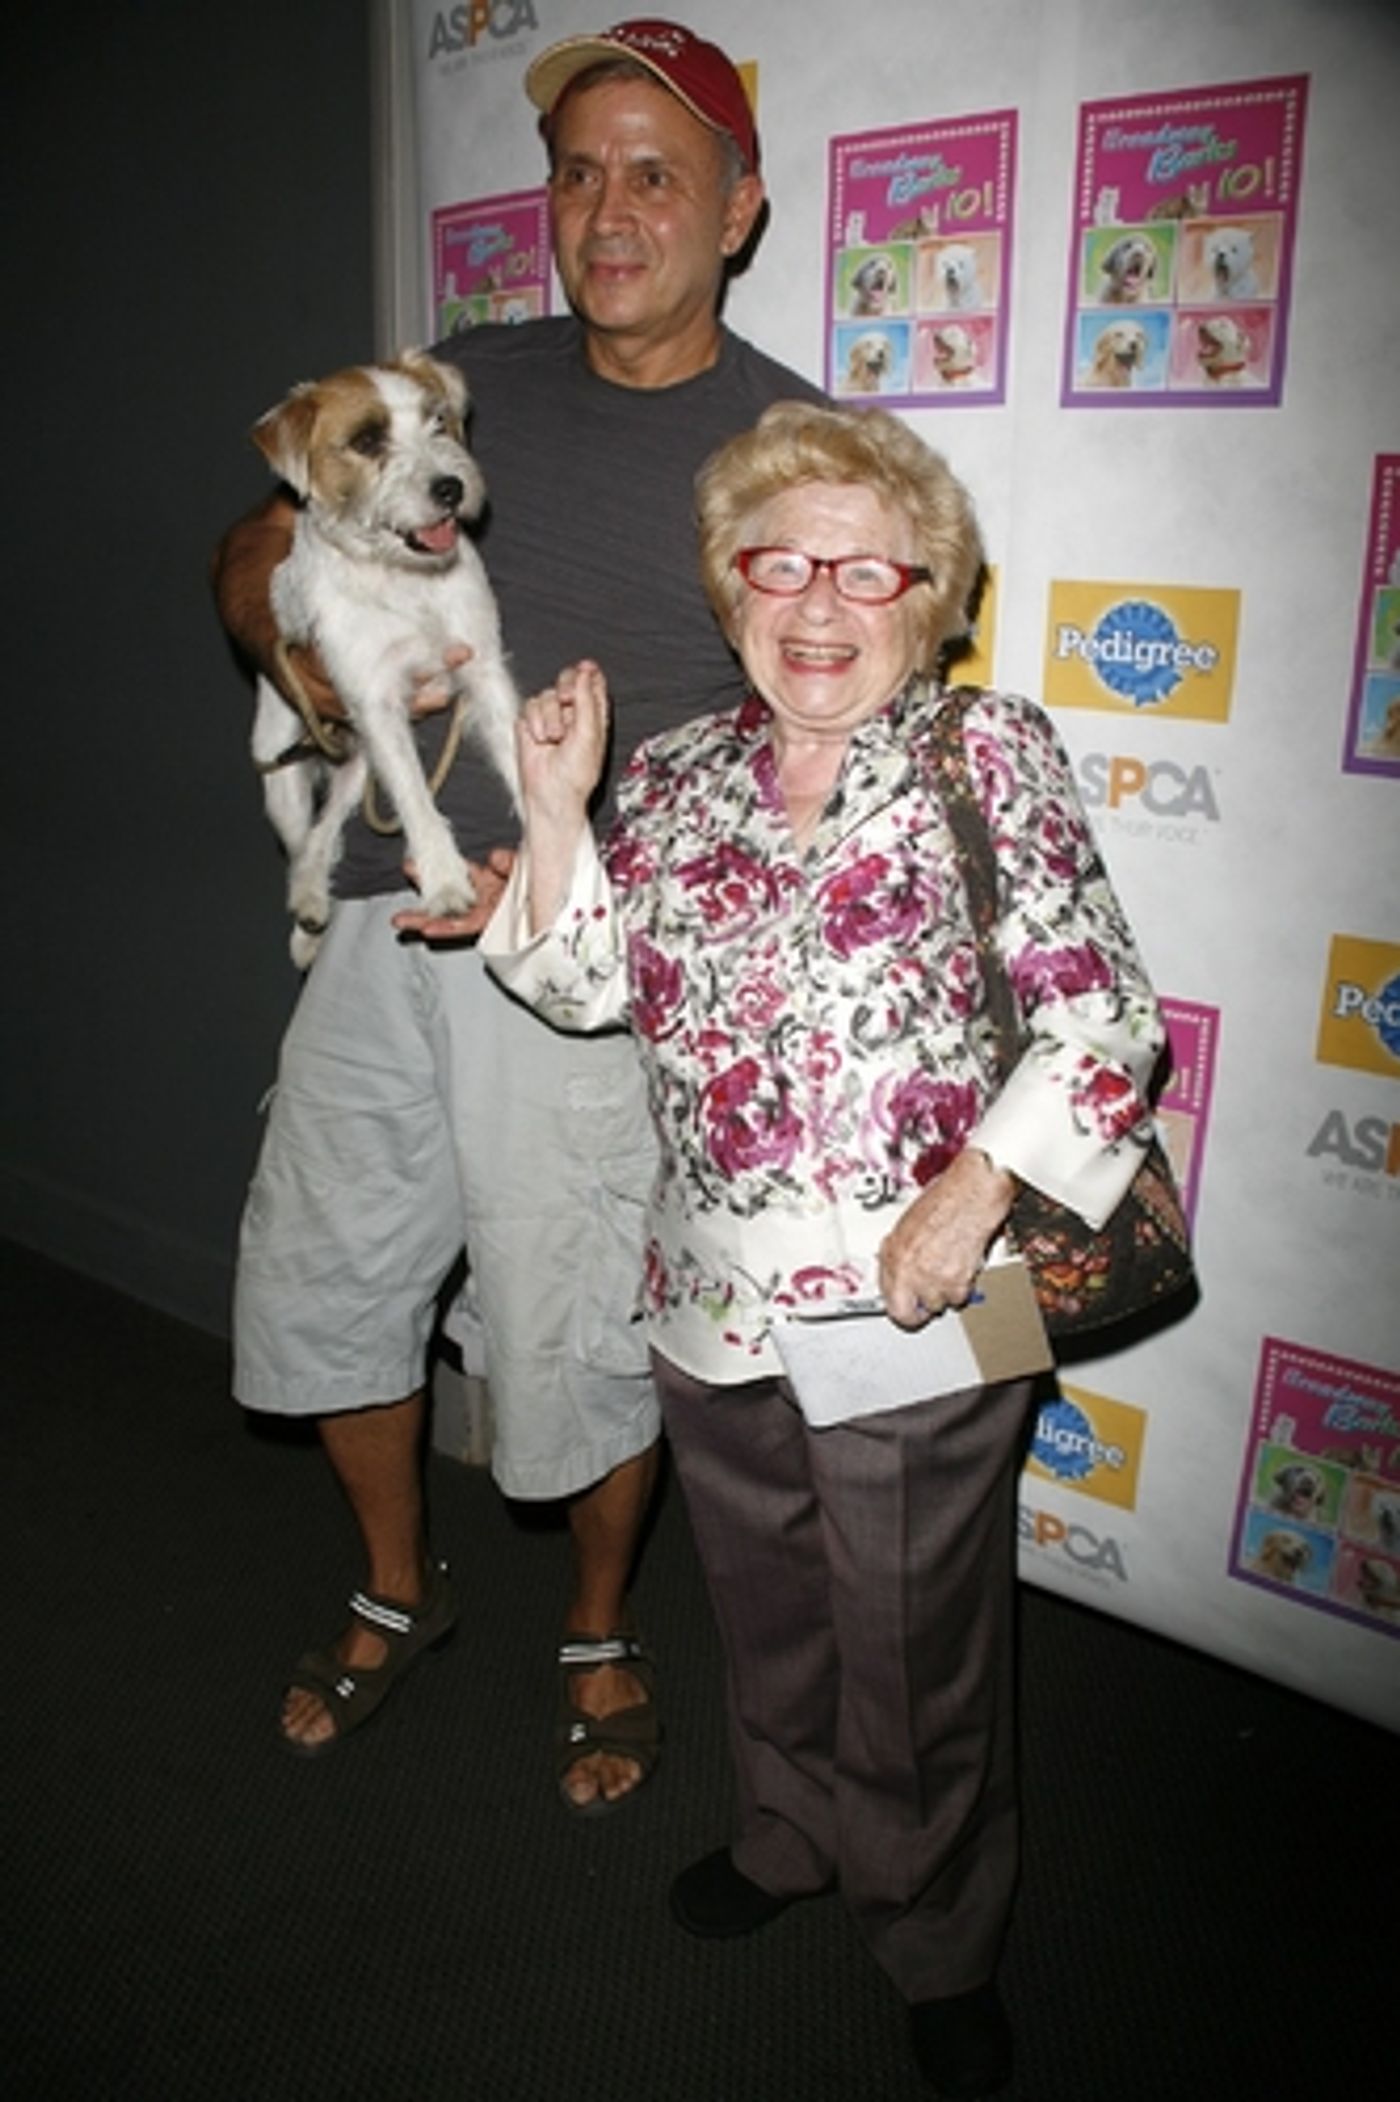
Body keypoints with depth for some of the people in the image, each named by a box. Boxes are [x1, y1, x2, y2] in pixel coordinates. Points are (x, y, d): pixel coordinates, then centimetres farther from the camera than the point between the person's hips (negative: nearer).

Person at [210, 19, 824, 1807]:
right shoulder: (469, 382, 11)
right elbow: (254, 558, 16)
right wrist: (306, 643, -8)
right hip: (389, 923, 5)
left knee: (576, 1341, 5)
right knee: (319, 1283, 14)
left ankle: (600, 1634, 37)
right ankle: (397, 1594, 41)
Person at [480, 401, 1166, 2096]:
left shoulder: (989, 758, -8)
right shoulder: (678, 777, 5)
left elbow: (1105, 1018, -11)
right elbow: (586, 983, 6)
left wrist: (970, 1201, -19)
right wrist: (556, 806, -4)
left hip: (912, 1310, -4)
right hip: (715, 1301, 5)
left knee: (916, 1657, 14)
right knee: (763, 1611, 25)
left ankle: (942, 1946, 41)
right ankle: (788, 1834, 53)